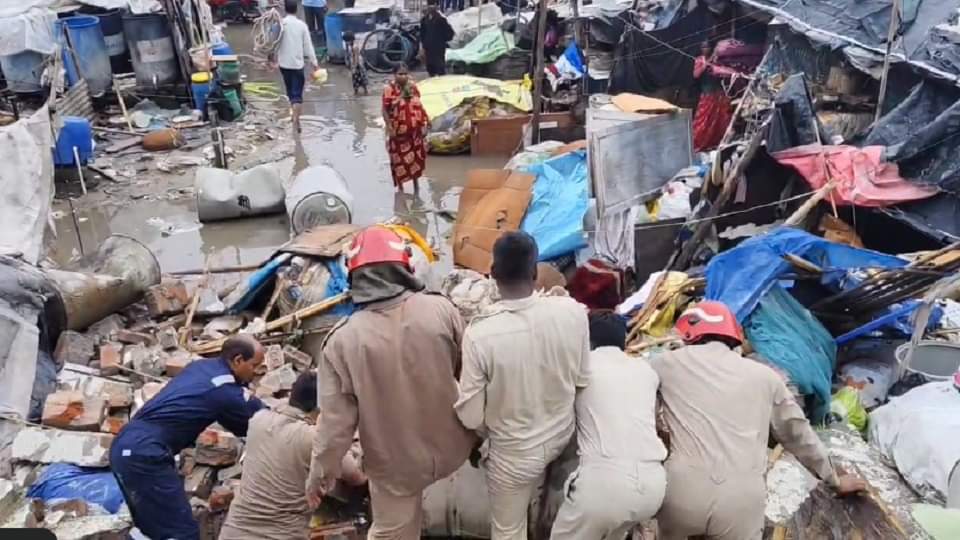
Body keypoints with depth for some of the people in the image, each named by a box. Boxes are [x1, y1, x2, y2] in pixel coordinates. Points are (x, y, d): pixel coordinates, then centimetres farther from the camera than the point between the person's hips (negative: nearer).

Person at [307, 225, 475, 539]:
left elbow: (337, 420, -14)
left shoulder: (343, 339, -19)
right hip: (450, 447, 1)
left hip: (395, 463, -1)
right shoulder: (441, 309, -16)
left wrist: (321, 472, 2)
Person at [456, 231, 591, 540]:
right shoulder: (573, 311, -21)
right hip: (563, 435, 3)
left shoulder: (479, 332, -30)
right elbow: (582, 380, -5)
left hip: (514, 451, -2)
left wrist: (491, 432, 2)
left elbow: (471, 416, -20)